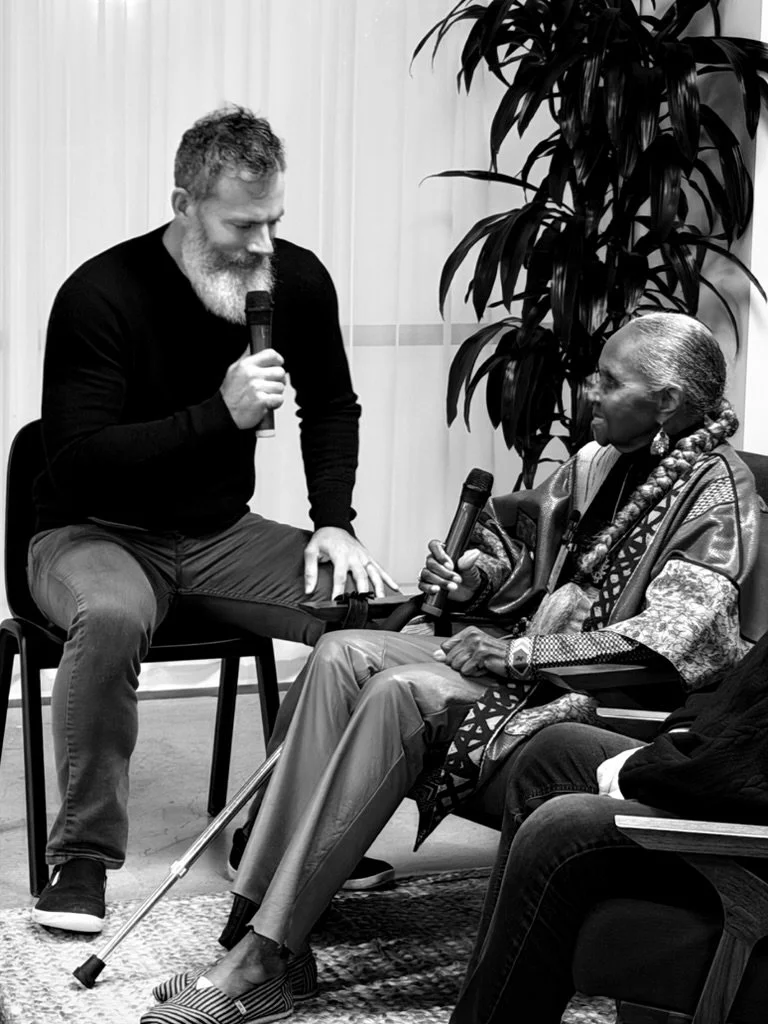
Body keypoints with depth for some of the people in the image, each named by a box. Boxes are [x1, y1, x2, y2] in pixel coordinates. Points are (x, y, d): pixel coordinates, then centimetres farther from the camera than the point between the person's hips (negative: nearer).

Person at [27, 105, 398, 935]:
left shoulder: (297, 281, -2)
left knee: (375, 608, -17)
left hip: (222, 537, 5)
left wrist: (335, 523, -1)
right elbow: (76, 460, -23)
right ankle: (82, 858, -25)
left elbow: (332, 409, 15)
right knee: (111, 616, -39)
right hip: (96, 535, -5)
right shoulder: (101, 295, -18)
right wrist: (218, 414, -30)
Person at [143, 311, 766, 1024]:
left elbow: (669, 642, -21)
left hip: (593, 696, -8)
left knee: (401, 693, -29)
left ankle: (266, 960, -27)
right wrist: (473, 578, 3)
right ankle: (254, 922, -20)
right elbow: (519, 546, 27)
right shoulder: (600, 461, 14)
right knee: (340, 656, -14)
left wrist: (516, 654, -21)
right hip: (523, 651, 8)